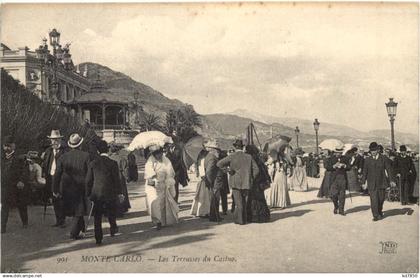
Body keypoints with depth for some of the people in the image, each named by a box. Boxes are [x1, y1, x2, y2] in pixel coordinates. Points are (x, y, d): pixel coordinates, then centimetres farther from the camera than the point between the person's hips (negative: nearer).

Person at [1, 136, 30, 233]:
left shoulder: (19, 157, -8)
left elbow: (25, 170, -11)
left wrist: (22, 181, -23)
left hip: (18, 186, -3)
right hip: (5, 187, 3)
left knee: (22, 206, 12)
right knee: (4, 207, -5)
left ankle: (25, 223, 32)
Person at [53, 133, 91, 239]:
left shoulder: (63, 157, -3)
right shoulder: (86, 156, -10)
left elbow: (57, 175, -3)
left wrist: (55, 190, 2)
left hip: (67, 189, 3)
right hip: (81, 188, -3)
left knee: (75, 210, 19)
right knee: (79, 211, 7)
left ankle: (82, 229, 33)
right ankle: (74, 233, 3)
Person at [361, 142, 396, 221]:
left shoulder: (383, 159, 3)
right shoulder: (367, 160, 3)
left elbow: (388, 169, 4)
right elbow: (365, 172, 6)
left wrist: (392, 180, -3)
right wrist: (363, 182, 3)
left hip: (381, 183, 1)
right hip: (371, 184, -1)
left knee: (381, 199, 8)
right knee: (374, 200, -8)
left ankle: (379, 212, 32)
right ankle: (376, 215, -3)